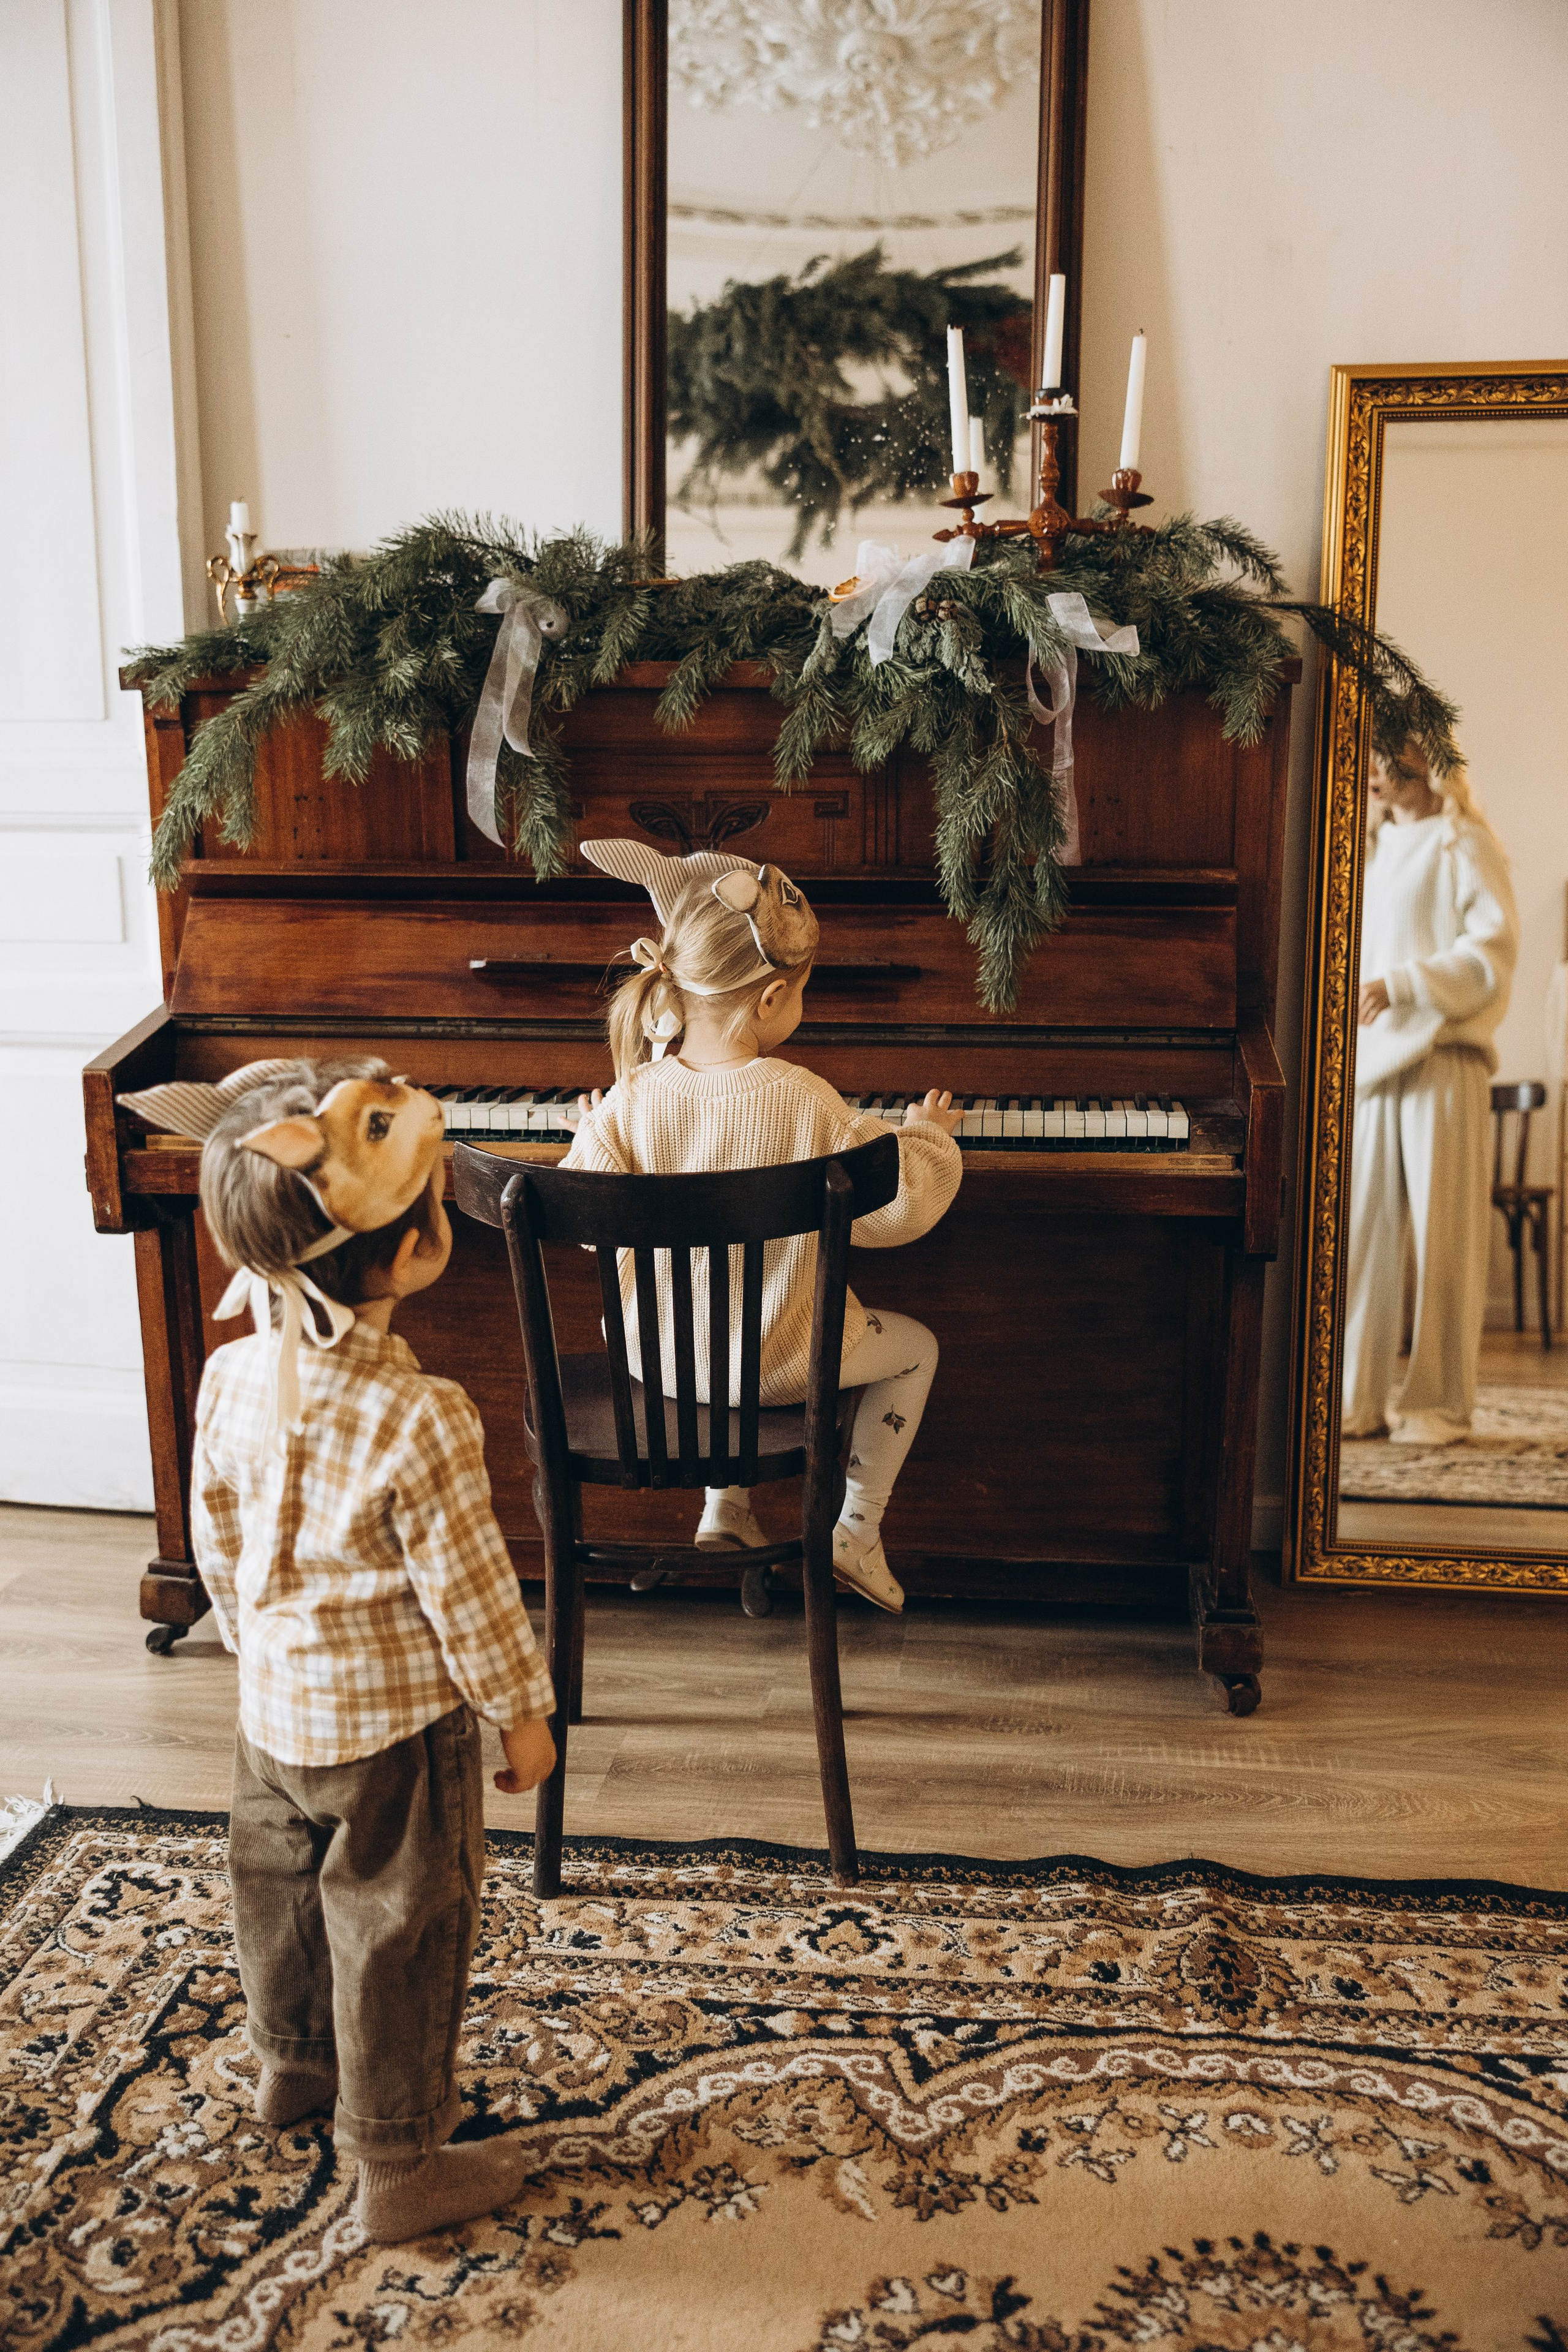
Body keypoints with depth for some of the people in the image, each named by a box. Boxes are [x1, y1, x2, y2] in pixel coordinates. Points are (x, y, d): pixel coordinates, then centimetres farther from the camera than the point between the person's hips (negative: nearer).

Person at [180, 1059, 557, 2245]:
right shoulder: (418, 1417, -30)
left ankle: (293, 2058, 51)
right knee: (399, 1934, 10)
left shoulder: (230, 1377, -10)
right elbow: (467, 1590, -21)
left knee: (282, 1887, 27)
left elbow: (218, 1542, 4)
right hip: (394, 1724, -7)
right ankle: (400, 2165, 24)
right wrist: (523, 1710, -6)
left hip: (274, 1710, 7)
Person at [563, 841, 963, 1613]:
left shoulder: (632, 1100, -14)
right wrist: (927, 1134, 6)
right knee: (915, 1346, 23)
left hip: (658, 1355, 4)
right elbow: (899, 1206, -14)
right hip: (776, 1362, -4)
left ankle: (725, 1509, 37)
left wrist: (592, 1132, 10)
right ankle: (857, 1533, 22)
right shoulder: (805, 1102, -21)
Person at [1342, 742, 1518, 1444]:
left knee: (1440, 1231, -5)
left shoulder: (1464, 843, 0)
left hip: (1442, 1055, -6)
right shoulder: (1374, 850, 21)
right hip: (1371, 1058, 6)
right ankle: (1359, 1399, 5)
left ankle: (1441, 1404, 2)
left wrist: (1401, 987, -17)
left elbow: (1494, 947, -10)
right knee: (1362, 1228, 1)